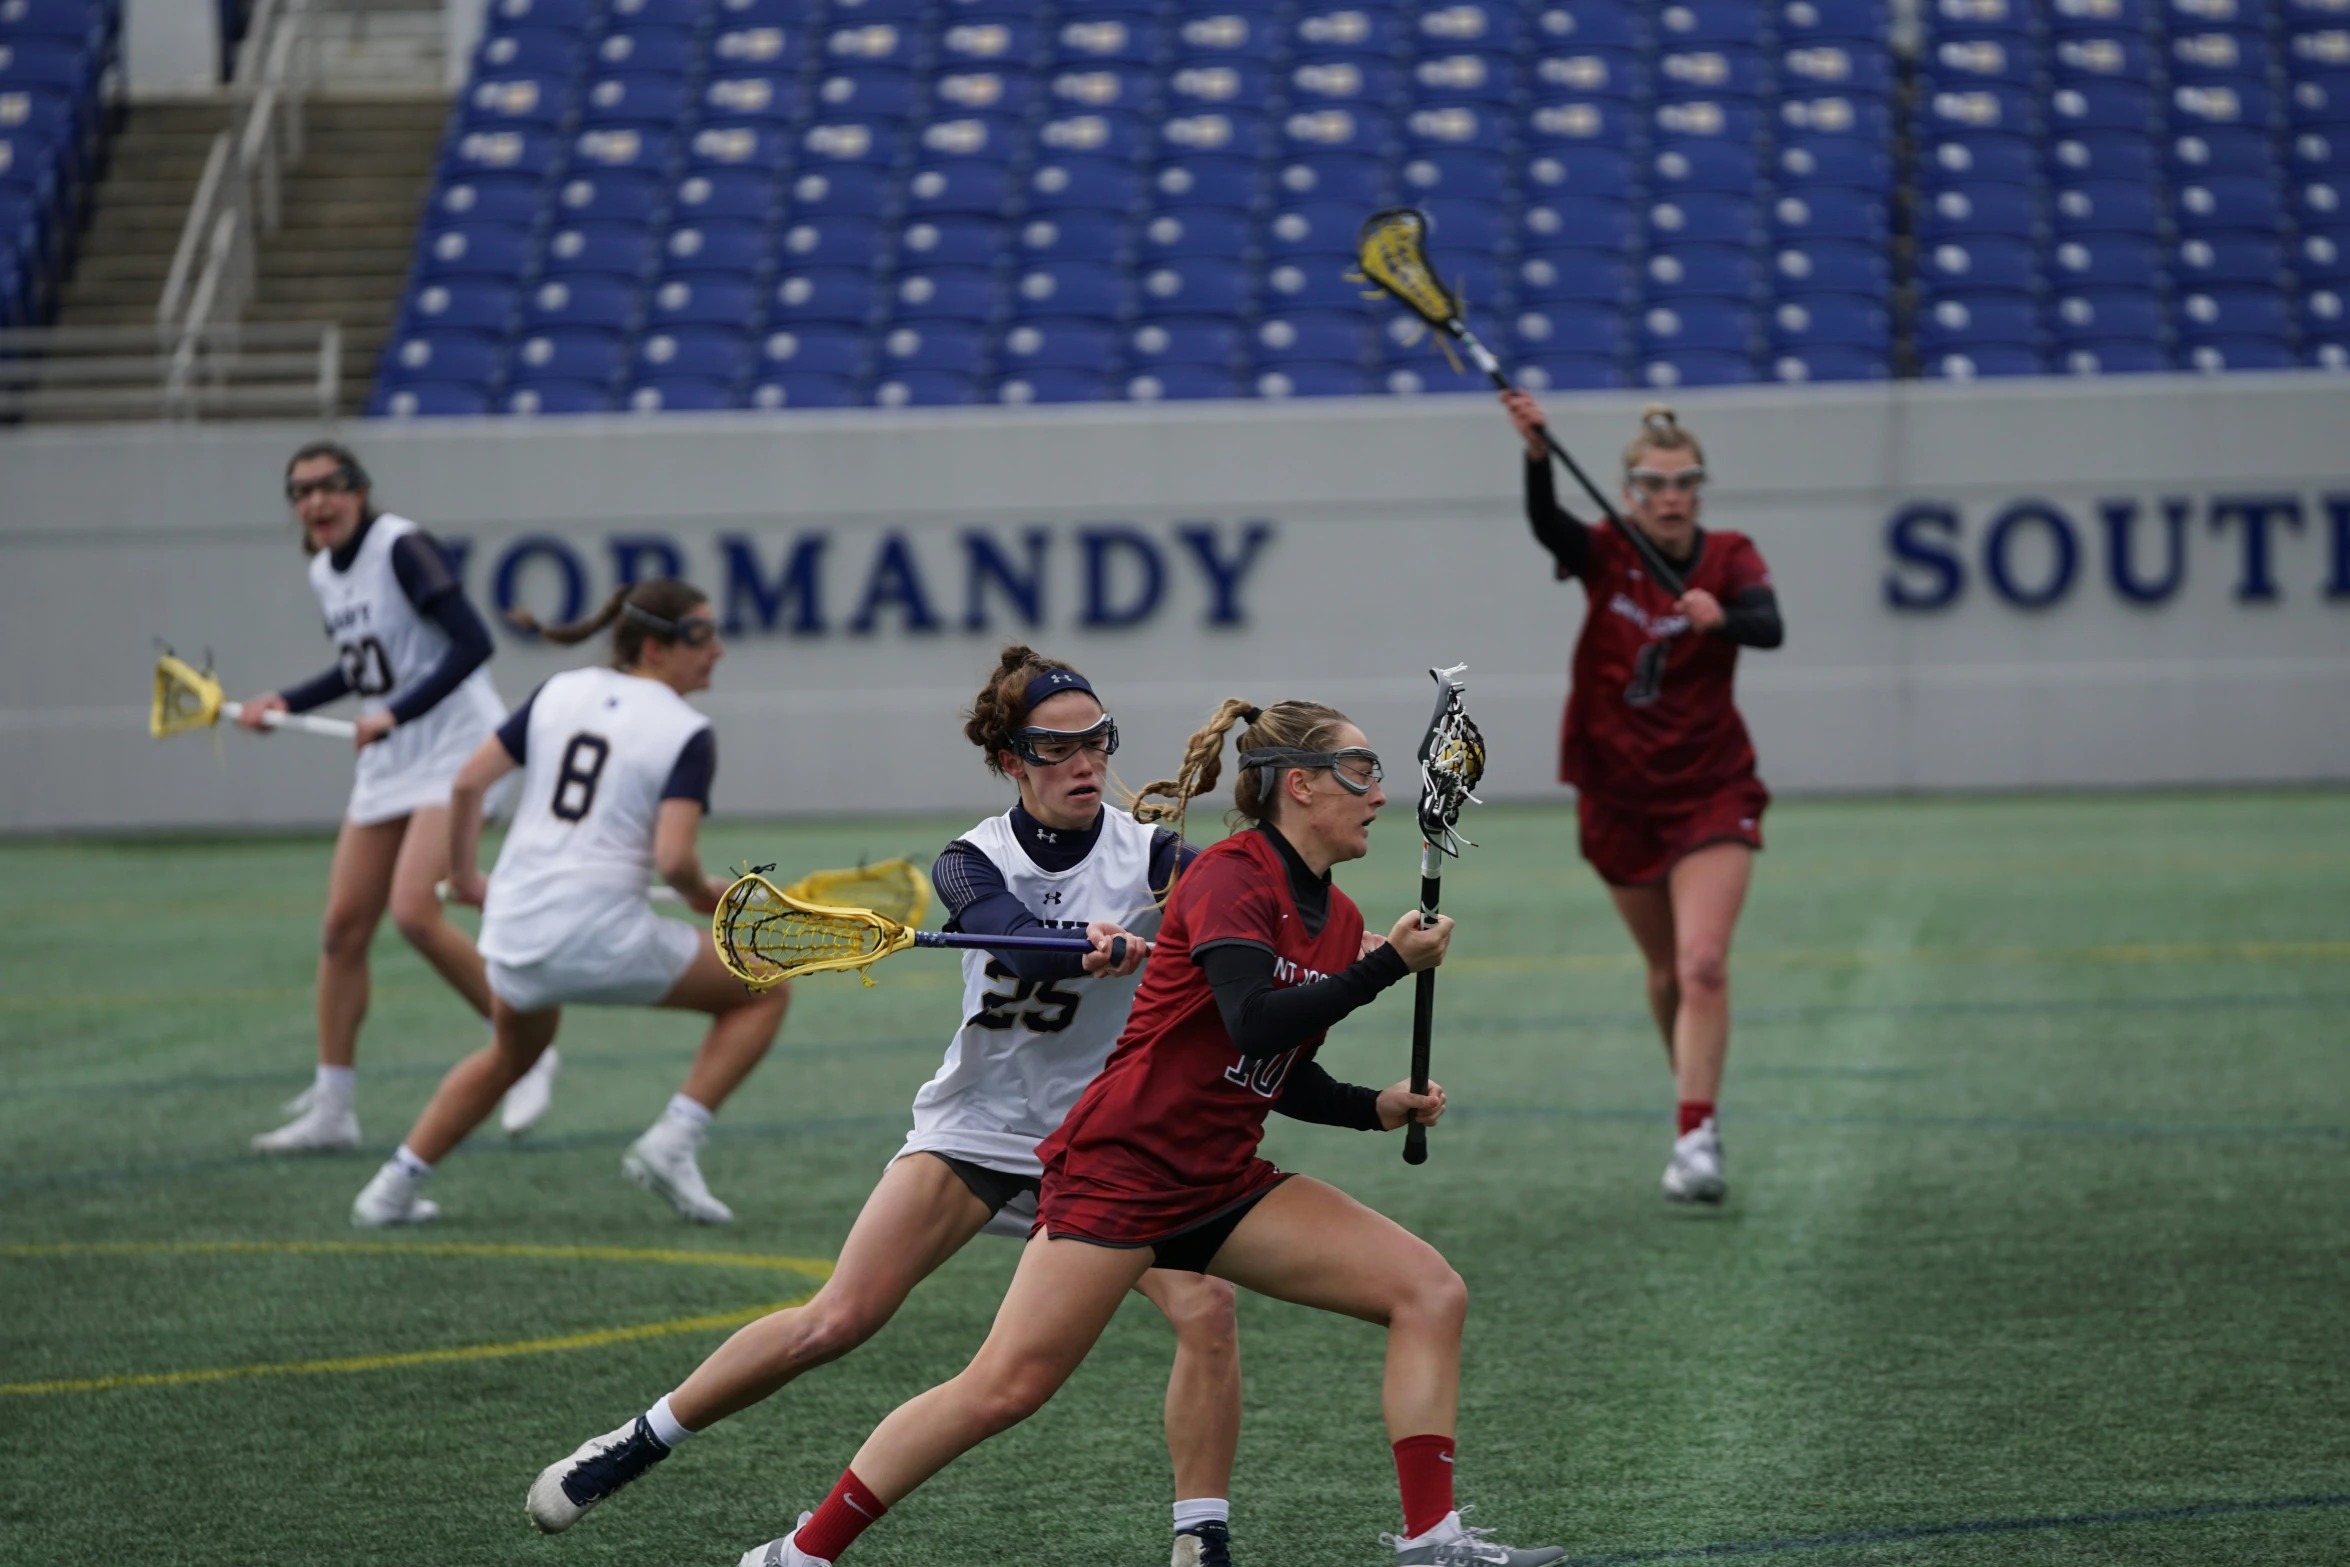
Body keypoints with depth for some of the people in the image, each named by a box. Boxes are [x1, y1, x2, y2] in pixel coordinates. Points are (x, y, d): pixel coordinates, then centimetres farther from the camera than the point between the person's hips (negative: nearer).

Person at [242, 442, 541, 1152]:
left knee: (414, 912, -22)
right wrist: (285, 702, 17)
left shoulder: (402, 548, -15)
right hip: (388, 765, 8)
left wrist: (395, 713, -28)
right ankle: (332, 1107, 10)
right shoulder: (324, 573, 10)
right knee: (343, 927, 3)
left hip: (456, 746, -8)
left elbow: (472, 643, -23)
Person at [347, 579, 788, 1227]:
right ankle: (671, 1142, -2)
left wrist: (463, 874, 20)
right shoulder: (686, 734, -6)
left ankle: (395, 1186, 30)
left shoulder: (560, 693, 10)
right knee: (764, 992, 11)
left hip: (513, 928, 6)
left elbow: (469, 782, 7)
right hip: (602, 939, -6)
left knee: (514, 1050, 36)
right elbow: (674, 857, -17)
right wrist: (702, 895, 4)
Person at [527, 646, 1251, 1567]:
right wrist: (1097, 942, -50)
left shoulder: (1150, 854, -8)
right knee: (835, 1323, -10)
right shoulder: (973, 862, -6)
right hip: (976, 1127, 0)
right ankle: (635, 1447, 6)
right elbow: (1024, 941, -28)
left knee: (1206, 1303, -23)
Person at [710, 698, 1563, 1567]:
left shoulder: (1339, 919, 11)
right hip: (1119, 1167, -8)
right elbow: (1257, 1020, -28)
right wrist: (1388, 966, -22)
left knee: (1430, 1291, -4)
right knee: (1003, 1389, -10)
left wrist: (1379, 1106, 4)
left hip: (1223, 1187, 8)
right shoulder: (1229, 877, -13)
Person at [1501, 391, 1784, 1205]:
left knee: (1704, 963, -17)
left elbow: (1769, 627, -27)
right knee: (1667, 970, 13)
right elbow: (1545, 521, -30)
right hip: (1620, 795, 2)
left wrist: (1721, 617, -50)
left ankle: (1696, 1139, -20)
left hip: (1710, 792, -2)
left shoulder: (1730, 559, -7)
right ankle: (1693, 1097, 35)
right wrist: (1537, 451, -50)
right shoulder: (1607, 557, -7)